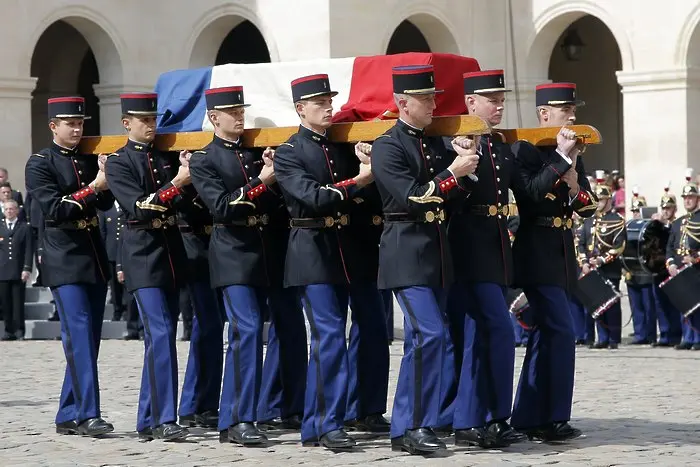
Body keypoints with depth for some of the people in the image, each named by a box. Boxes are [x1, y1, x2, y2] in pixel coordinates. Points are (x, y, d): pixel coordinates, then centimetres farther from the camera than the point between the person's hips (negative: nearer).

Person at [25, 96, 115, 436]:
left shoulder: (89, 159, 14)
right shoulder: (40, 164, -3)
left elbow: (106, 203, 8)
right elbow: (54, 209, -13)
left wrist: (106, 180, -11)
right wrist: (92, 188, -17)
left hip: (94, 258, 6)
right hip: (64, 259, -6)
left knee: (89, 339, 7)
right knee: (79, 335, -14)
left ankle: (68, 416, 15)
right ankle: (88, 415, -16)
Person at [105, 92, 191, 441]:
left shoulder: (168, 157, 13)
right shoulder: (118, 163, -3)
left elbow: (183, 203, 7)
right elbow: (138, 206, -14)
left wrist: (188, 181, -12)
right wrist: (175, 183, -22)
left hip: (172, 252, 6)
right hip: (143, 253, -6)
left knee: (159, 338, 9)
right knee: (160, 333, -15)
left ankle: (147, 421, 16)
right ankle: (165, 420, -17)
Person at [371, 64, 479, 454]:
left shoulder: (436, 144, 14)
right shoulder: (387, 146, -9)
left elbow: (456, 194, 14)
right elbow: (411, 198, -18)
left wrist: (465, 162, -3)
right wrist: (453, 172, -17)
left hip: (438, 254, 8)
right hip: (407, 254, -8)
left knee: (422, 341, 9)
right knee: (430, 335, -17)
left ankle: (406, 428, 14)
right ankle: (415, 425, -10)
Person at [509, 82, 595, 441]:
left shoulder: (572, 154, 14)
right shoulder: (524, 149, -8)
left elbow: (588, 206, 11)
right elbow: (528, 195, -23)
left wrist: (577, 191, -11)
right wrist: (561, 158, -22)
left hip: (563, 254, 8)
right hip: (538, 253, -8)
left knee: (546, 334, 10)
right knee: (561, 332, -15)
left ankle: (527, 418, 16)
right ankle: (553, 418, -11)